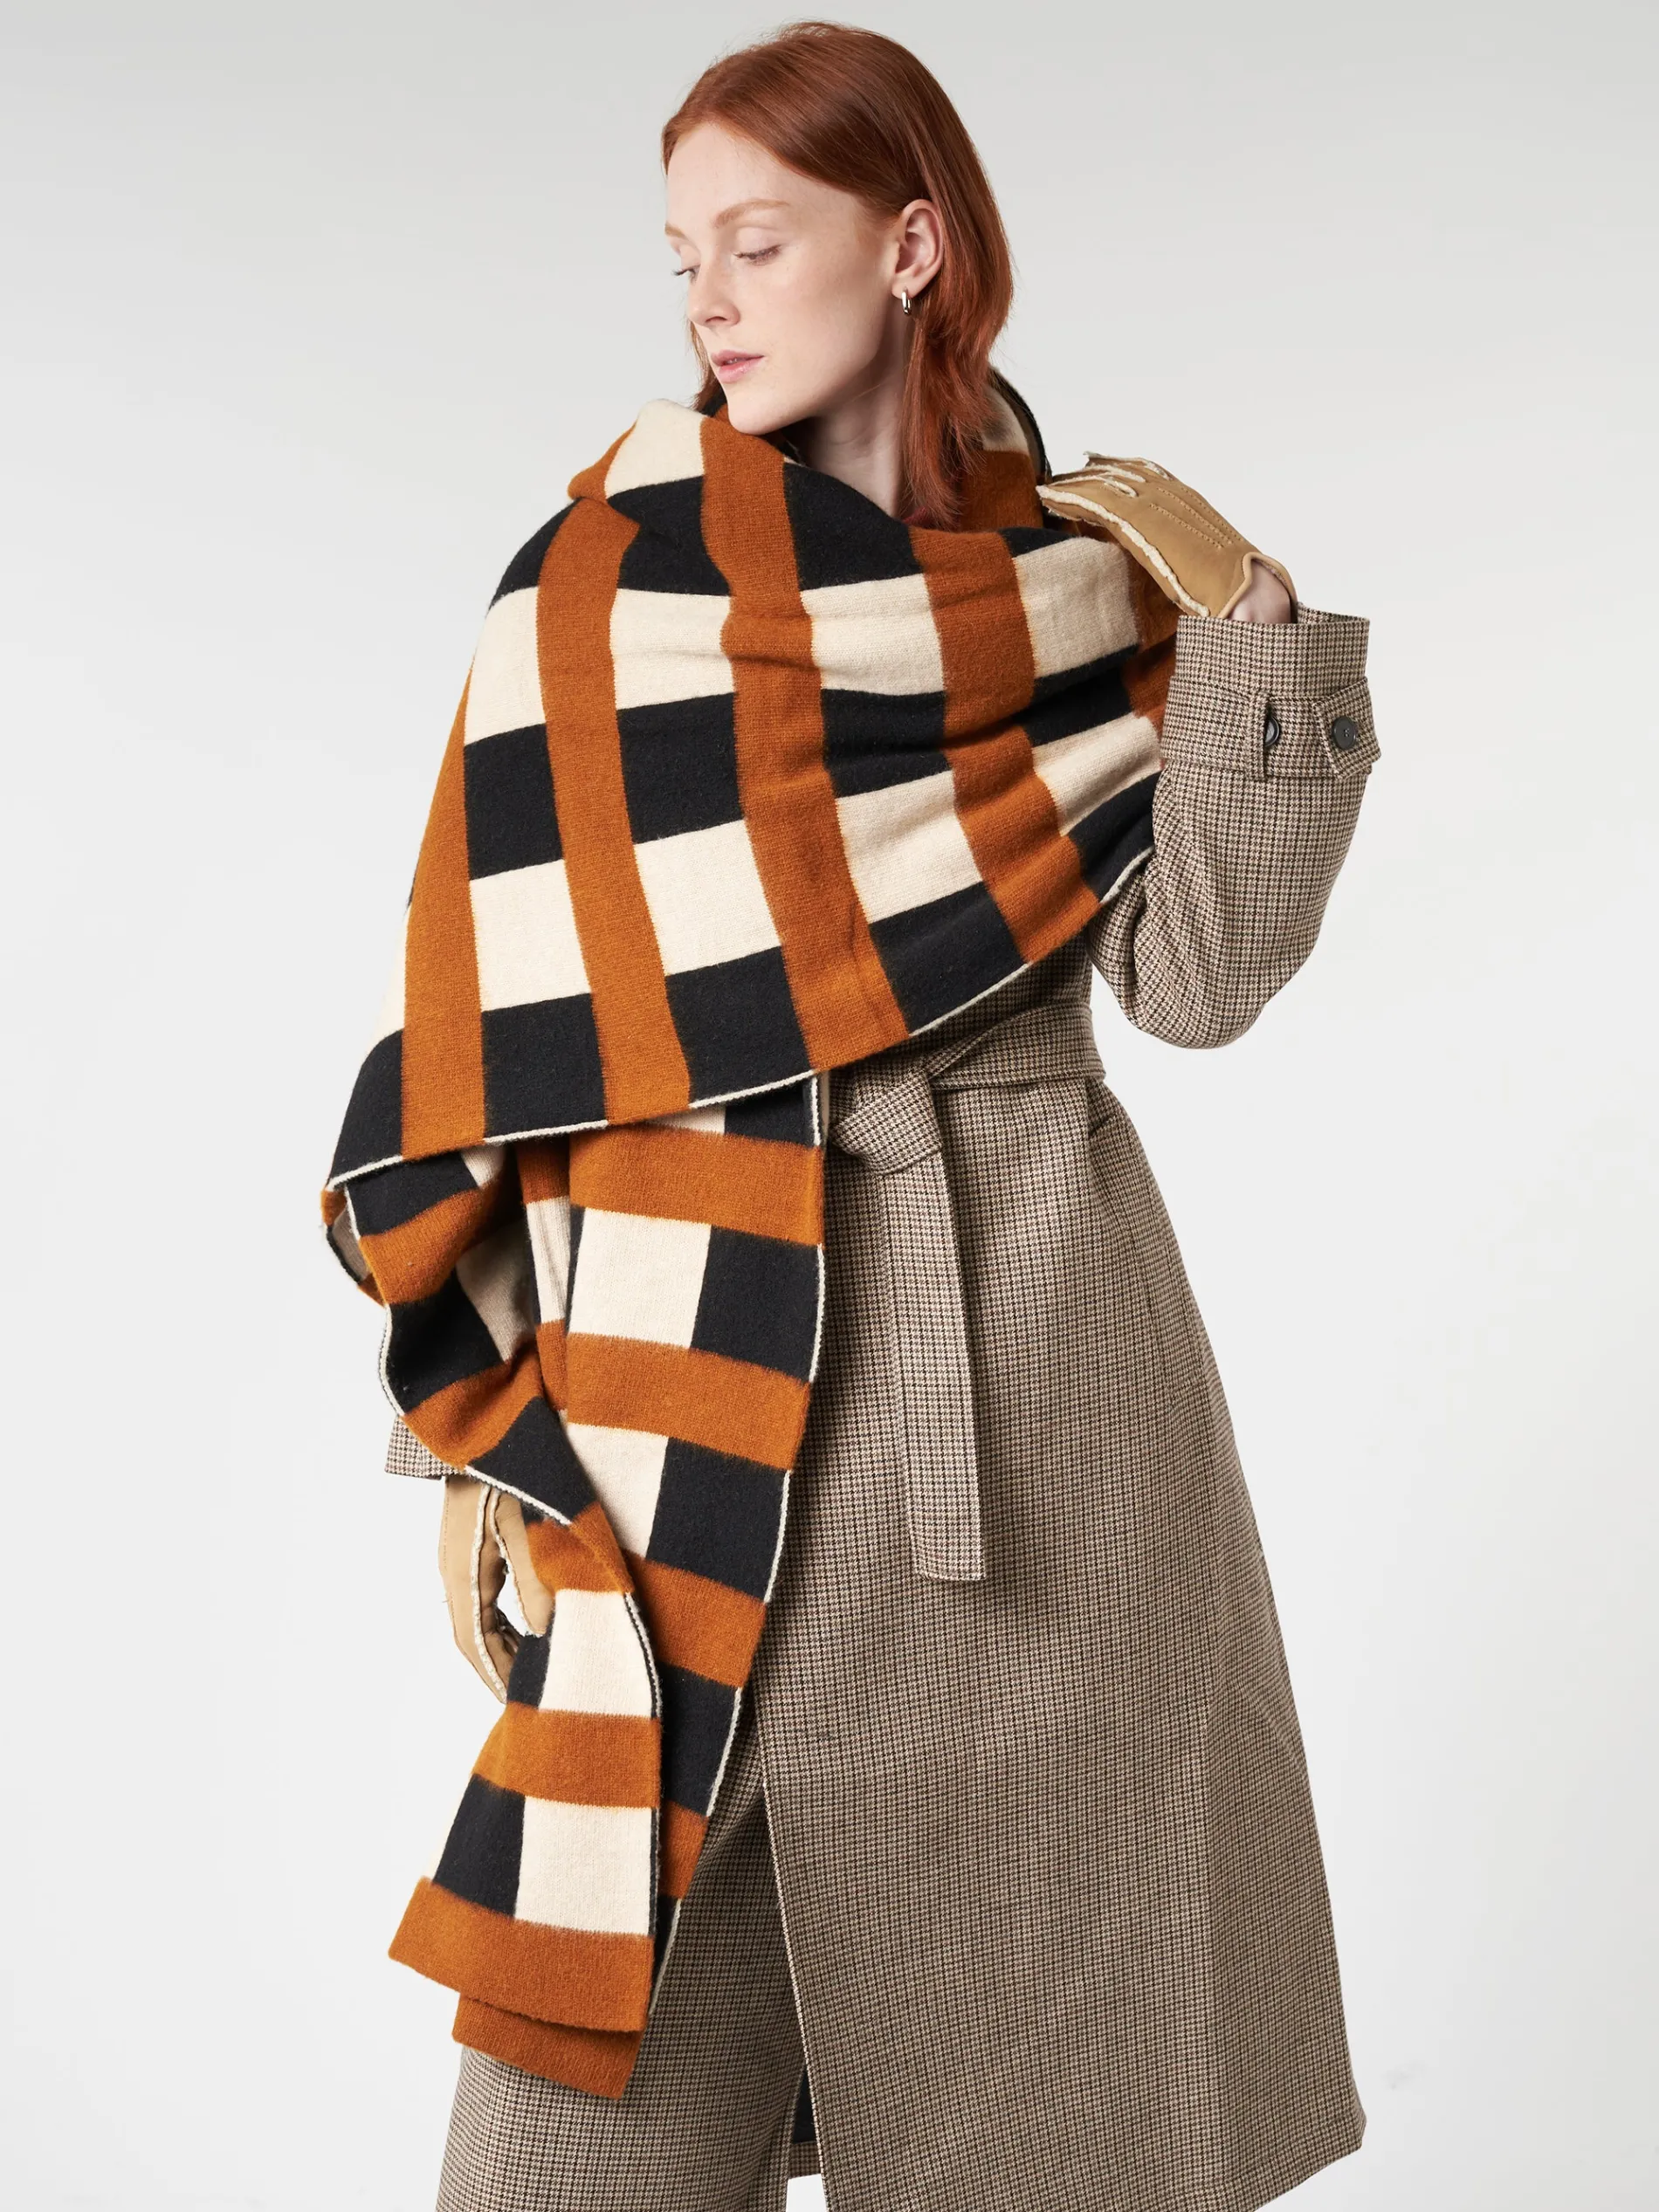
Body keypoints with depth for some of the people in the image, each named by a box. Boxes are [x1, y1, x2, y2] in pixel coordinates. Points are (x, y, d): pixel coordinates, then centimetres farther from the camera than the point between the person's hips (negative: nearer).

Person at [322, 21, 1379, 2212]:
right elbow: (495, 1033, 0)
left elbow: (1198, 973, -1)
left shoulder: (1088, 578, 6)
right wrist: (481, 1430, -4)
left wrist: (1255, 625, -9)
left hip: (1034, 1371, 2)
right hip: (701, 1389, -1)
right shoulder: (598, 590, 0)